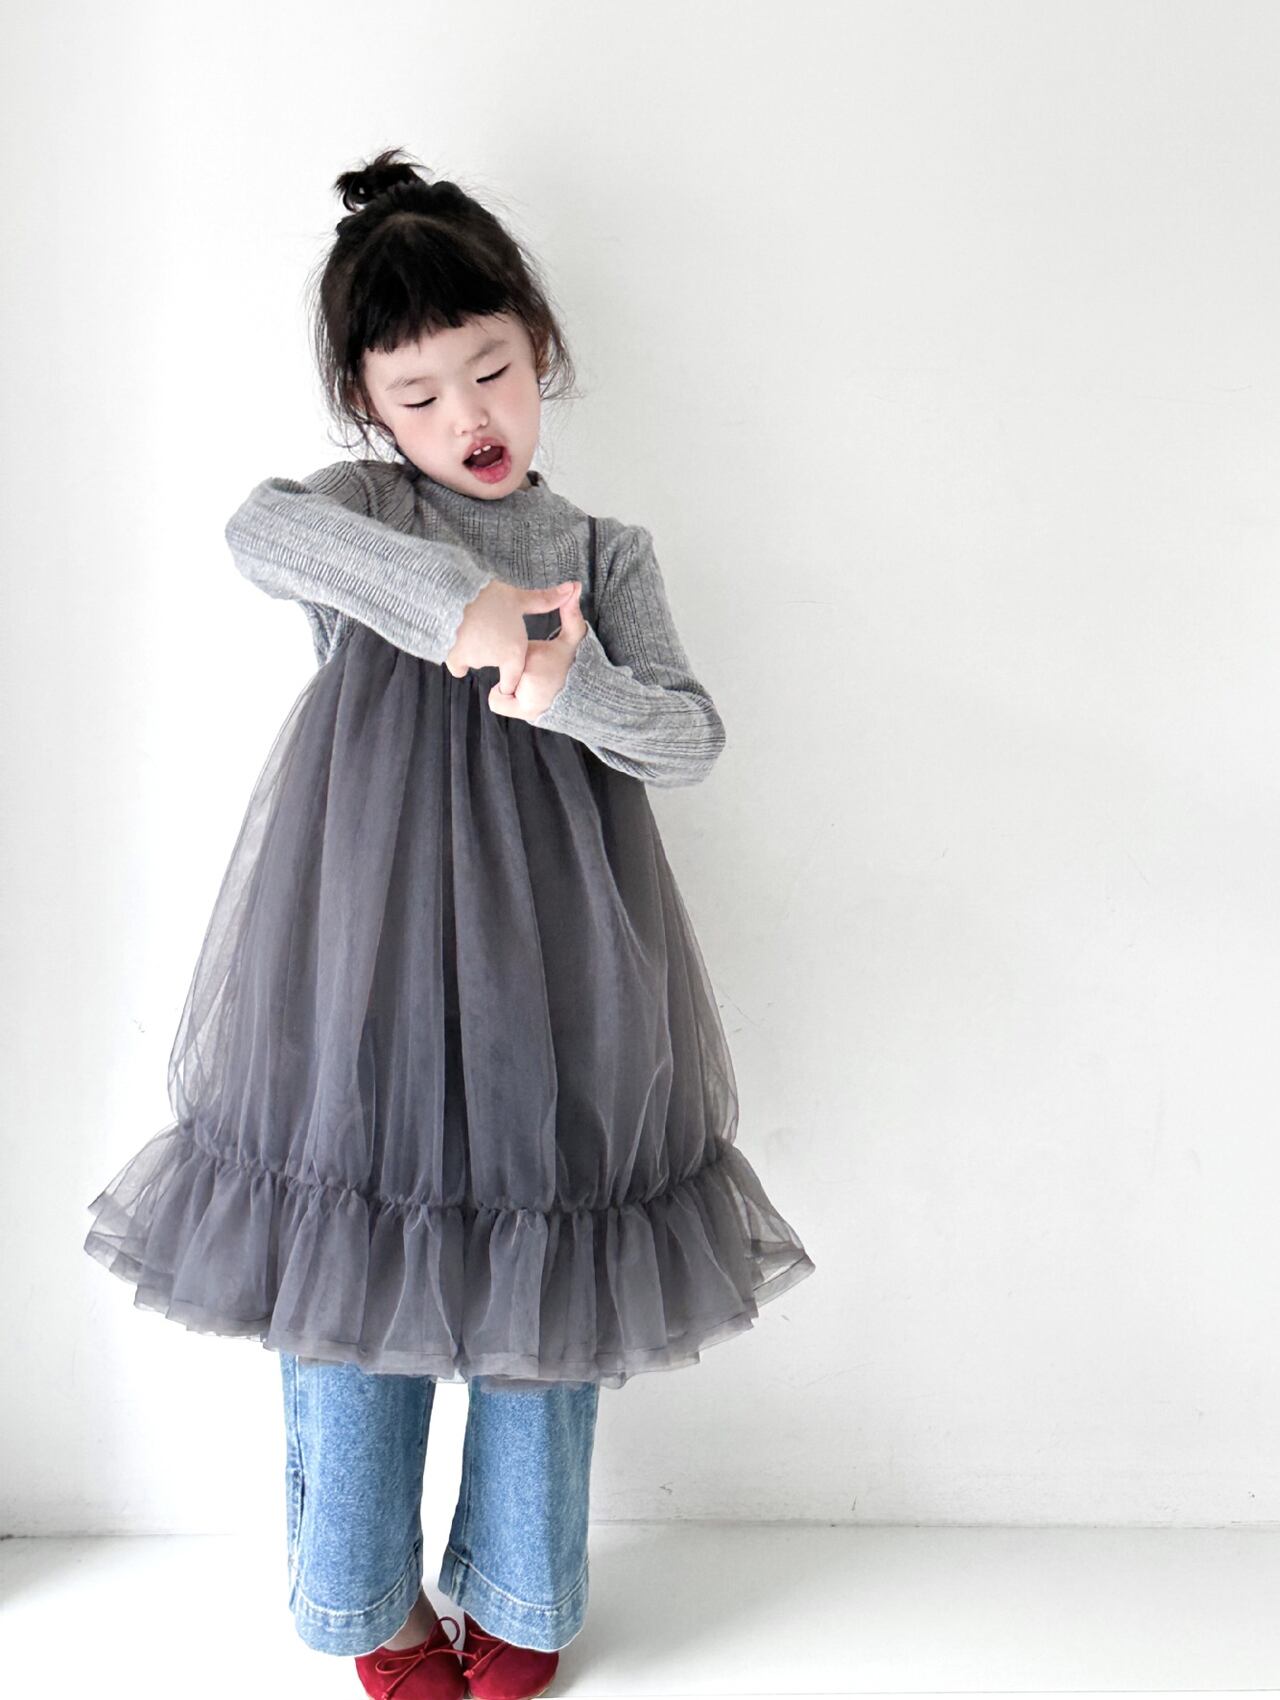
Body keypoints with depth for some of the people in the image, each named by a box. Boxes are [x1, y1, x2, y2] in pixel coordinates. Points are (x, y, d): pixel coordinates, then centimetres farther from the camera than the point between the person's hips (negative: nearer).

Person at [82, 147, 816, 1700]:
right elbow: (259, 532, -19)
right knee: (352, 1281, 8)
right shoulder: (361, 510, 5)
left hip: (545, 974, 1)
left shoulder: (604, 552, 10)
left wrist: (572, 685, -20)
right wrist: (457, 594, -34)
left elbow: (693, 741, 0)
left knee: (542, 1285, 10)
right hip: (362, 963, -1)